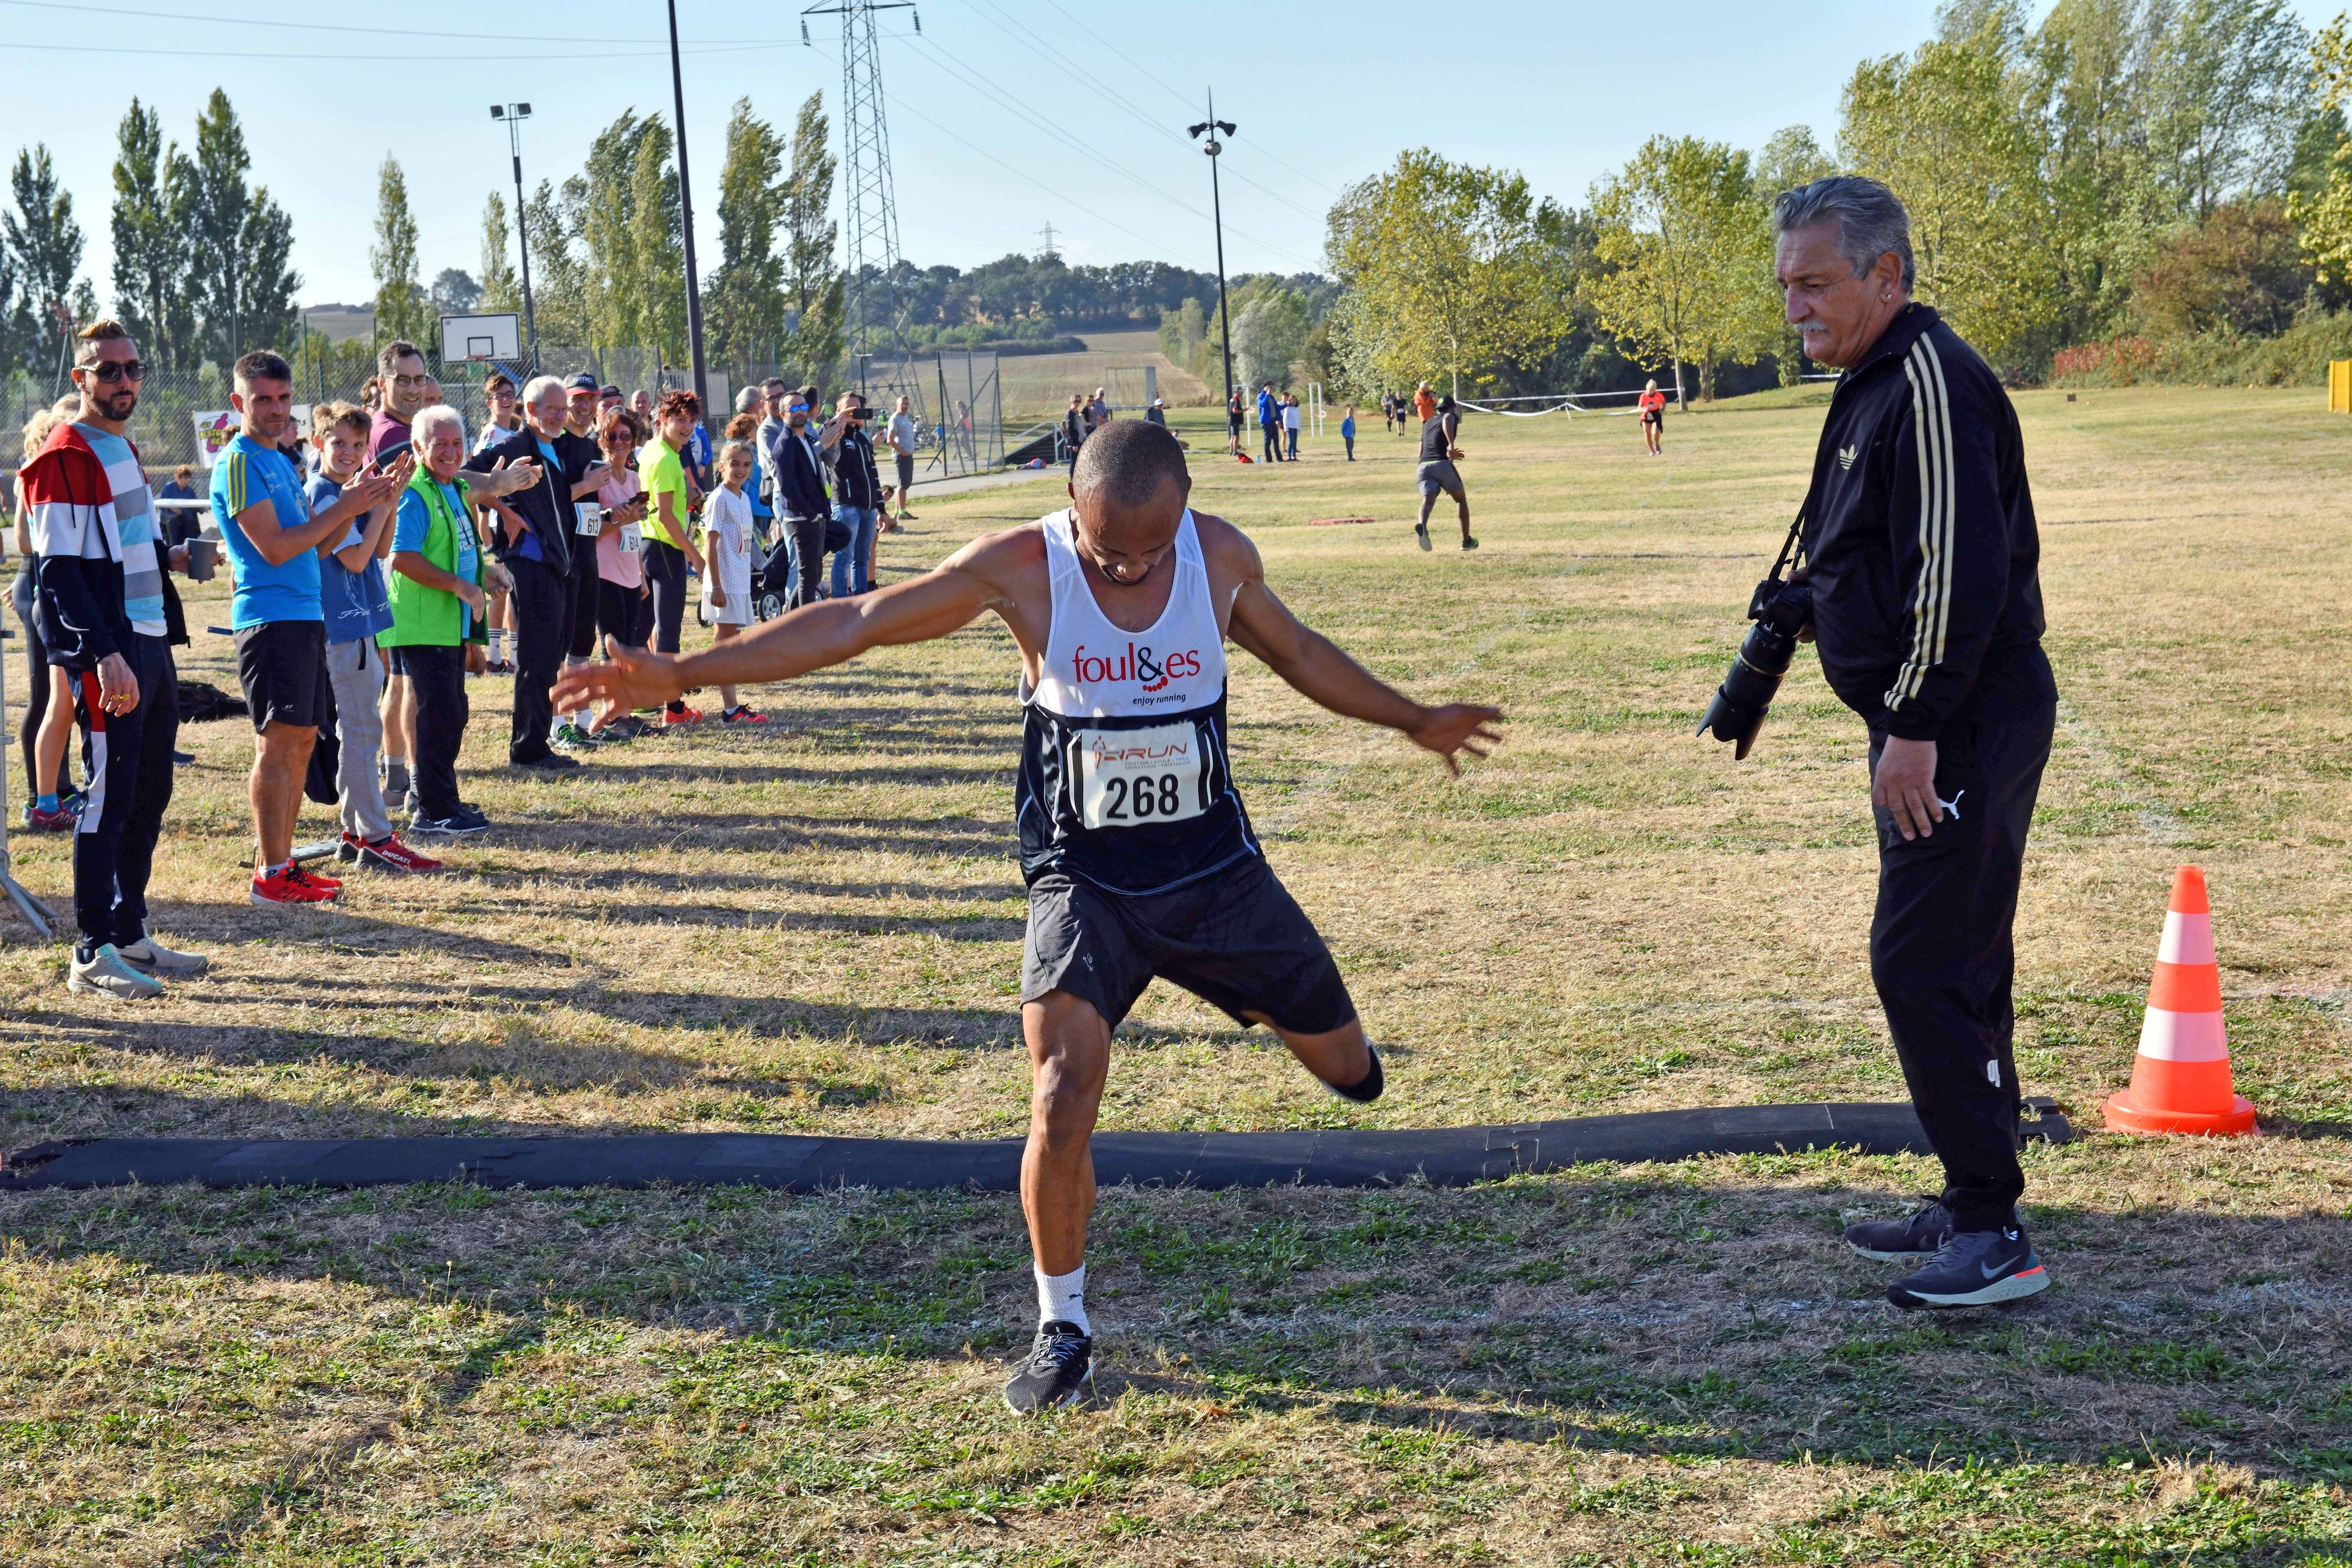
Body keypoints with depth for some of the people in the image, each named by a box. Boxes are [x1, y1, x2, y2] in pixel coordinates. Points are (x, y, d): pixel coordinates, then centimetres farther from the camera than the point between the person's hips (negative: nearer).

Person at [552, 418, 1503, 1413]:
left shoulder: (1221, 557, -8)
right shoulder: (1019, 570, -16)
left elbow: (1296, 652, 12)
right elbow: (850, 626, -14)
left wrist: (1414, 721, 25)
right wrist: (681, 673, -16)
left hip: (1215, 869, 3)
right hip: (1082, 880, -2)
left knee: (1342, 1061, 11)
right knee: (1063, 1095, -18)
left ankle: (1339, 1051, 52)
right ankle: (1062, 1330, 3)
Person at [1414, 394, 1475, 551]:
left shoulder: (1428, 423, 29)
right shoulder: (1452, 416, 11)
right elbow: (1447, 422, -16)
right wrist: (1451, 446, -27)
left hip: (1423, 466, 4)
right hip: (1442, 465, -4)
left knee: (1428, 500, -13)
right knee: (1461, 499, 18)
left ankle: (1422, 526, -48)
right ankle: (1467, 541, 19)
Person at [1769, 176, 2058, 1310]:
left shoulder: (1931, 380, -16)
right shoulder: (1874, 384, 16)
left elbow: (1958, 572, -24)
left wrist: (1916, 728, -24)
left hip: (1966, 726, -11)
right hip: (1932, 725, 11)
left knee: (1924, 967, -10)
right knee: (1950, 963, 16)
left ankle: (1994, 1236, -3)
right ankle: (1973, 1211, 26)